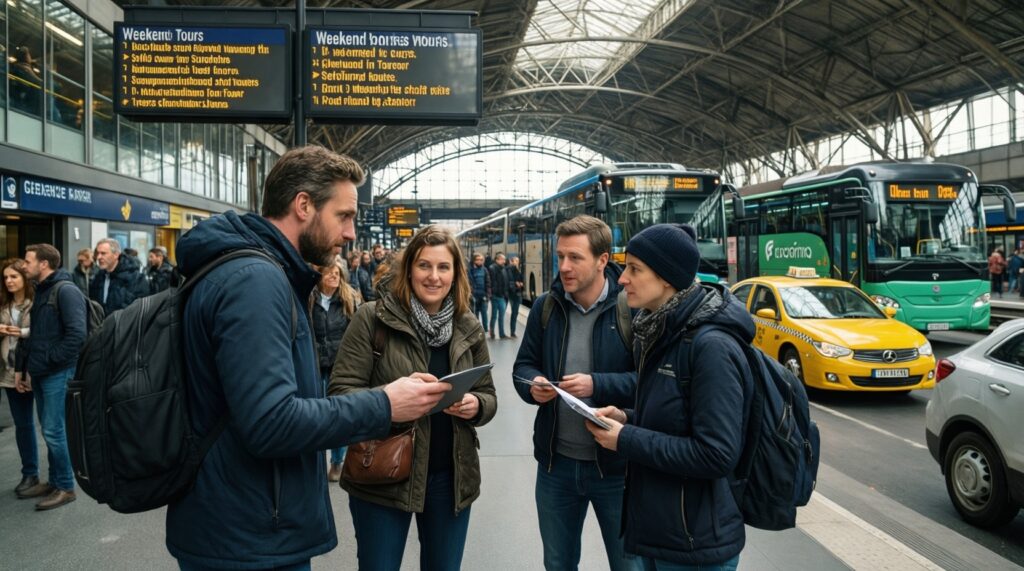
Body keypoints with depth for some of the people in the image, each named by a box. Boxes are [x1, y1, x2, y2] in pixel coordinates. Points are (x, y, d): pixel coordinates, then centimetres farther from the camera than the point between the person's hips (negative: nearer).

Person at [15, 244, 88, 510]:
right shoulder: (41, 292, 14)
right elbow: (33, 333, 20)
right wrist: (22, 366, 13)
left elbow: (77, 335, -23)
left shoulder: (65, 291, -15)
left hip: (58, 373, -9)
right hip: (40, 373, 9)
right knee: (50, 430, 15)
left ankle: (66, 487, 8)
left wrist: (49, 360, -18)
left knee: (54, 431, -4)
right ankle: (54, 481, 26)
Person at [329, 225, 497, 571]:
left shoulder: (468, 327, 2)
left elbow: (489, 397, 9)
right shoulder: (373, 318, -9)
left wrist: (475, 405, -14)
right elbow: (341, 393, -12)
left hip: (451, 477, 4)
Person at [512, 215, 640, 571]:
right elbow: (524, 364, 9)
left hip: (615, 463, -4)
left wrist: (597, 385, -28)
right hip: (556, 462, 4)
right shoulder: (546, 306, 2)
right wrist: (533, 384, -13)